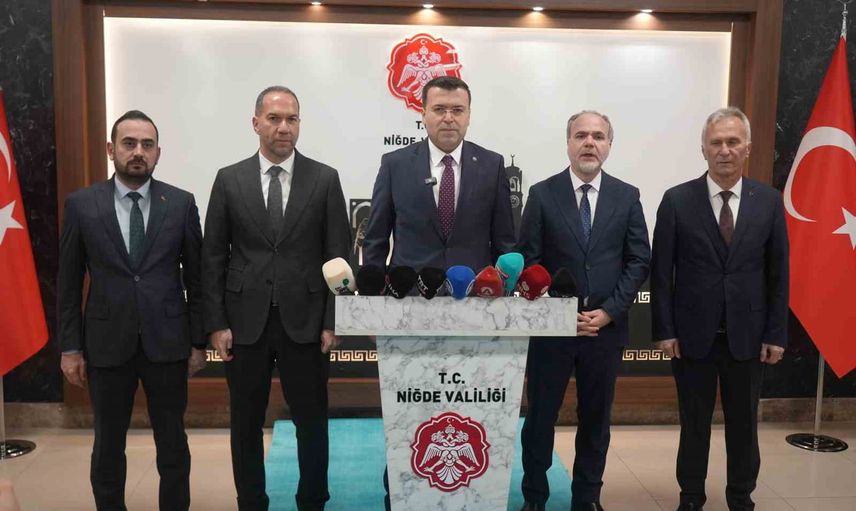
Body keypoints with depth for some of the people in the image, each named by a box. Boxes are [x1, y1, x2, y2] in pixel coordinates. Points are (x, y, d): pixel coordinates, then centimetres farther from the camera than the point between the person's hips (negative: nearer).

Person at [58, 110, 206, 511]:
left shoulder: (181, 203, -1)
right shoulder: (81, 204, 0)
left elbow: (195, 278, 2)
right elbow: (68, 284, 3)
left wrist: (198, 341, 1)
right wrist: (70, 347, 1)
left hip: (167, 341, 0)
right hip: (107, 343, 1)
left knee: (173, 443, 11)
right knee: (108, 445, 14)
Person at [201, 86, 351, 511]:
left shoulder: (324, 179, 1)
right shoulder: (229, 179, 4)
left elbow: (338, 256, 0)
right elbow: (213, 257, 3)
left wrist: (332, 322, -4)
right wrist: (216, 323, -2)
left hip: (304, 322, -1)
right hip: (245, 322, 1)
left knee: (312, 421, 9)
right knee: (246, 423, 12)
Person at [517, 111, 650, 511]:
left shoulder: (627, 197, 5)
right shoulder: (542, 194, -1)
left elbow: (639, 261, 2)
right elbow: (528, 261, -3)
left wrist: (608, 312, -9)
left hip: (606, 327, 2)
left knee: (595, 418, 13)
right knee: (540, 416, 8)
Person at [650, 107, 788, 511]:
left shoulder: (769, 201, 1)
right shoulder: (677, 200, -4)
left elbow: (778, 274, 4)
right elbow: (661, 273, -4)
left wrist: (776, 334, 0)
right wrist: (664, 330, -7)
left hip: (747, 336, 2)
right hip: (693, 335, -1)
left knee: (743, 424, 14)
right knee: (694, 424, 11)